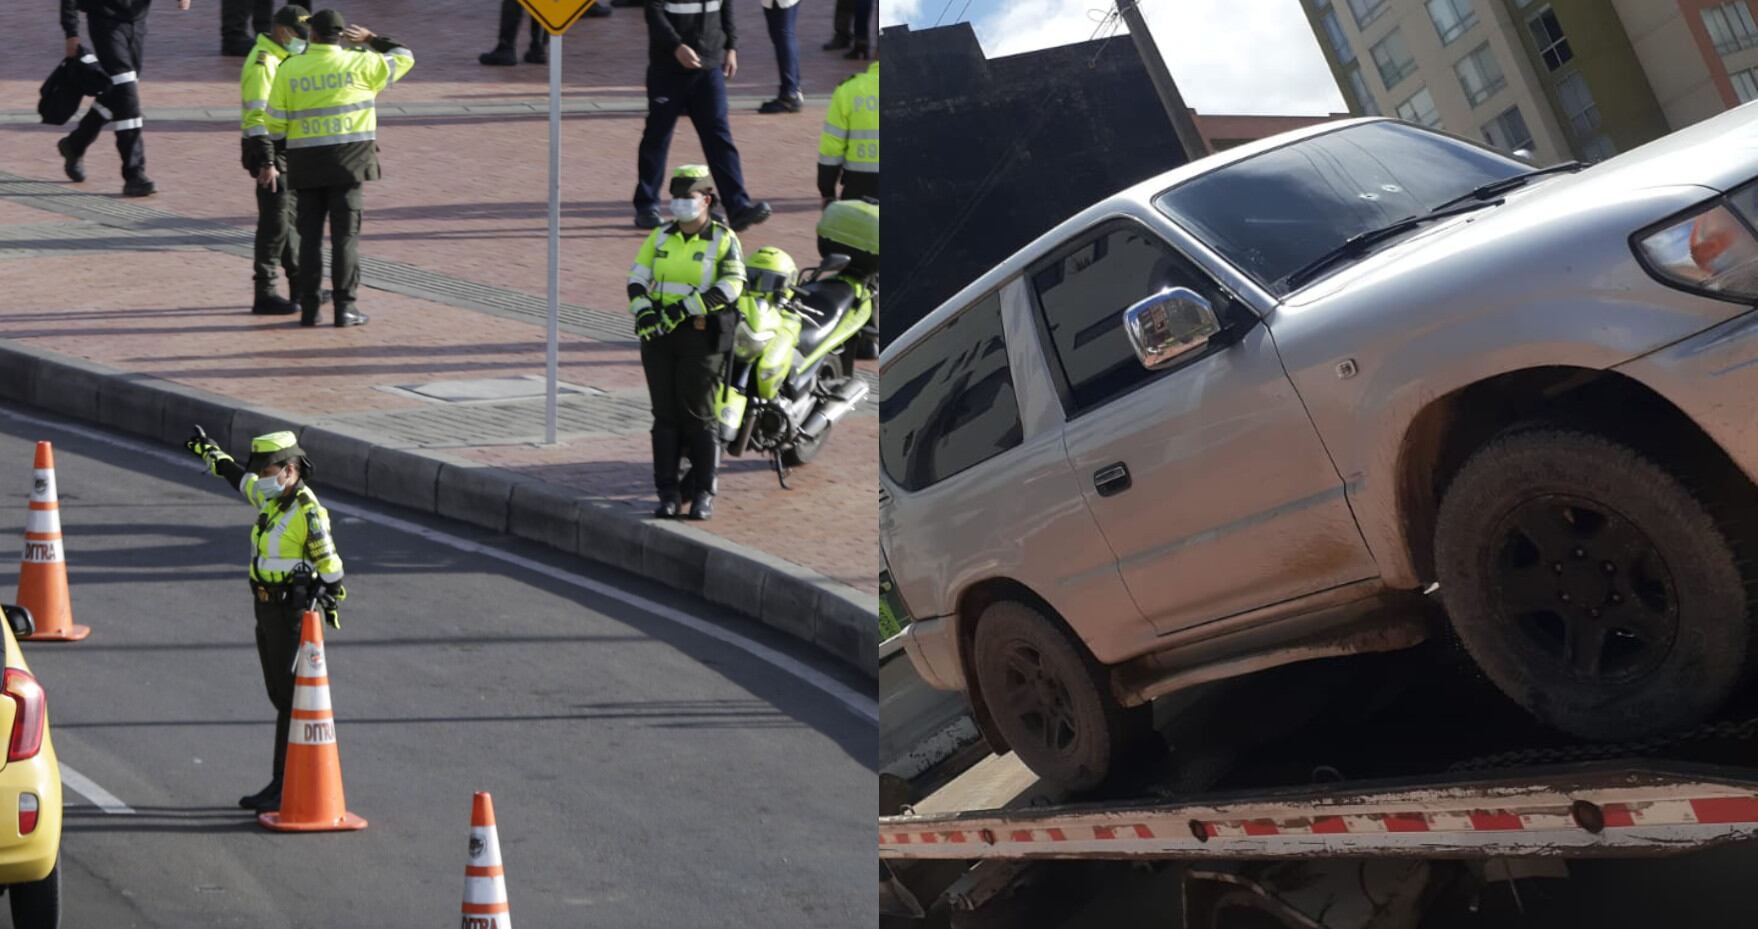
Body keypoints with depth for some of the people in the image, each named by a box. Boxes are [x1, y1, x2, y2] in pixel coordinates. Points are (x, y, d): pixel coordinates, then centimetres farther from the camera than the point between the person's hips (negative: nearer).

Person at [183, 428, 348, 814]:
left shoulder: (308, 512, -18)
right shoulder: (270, 497, 7)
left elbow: (329, 564, -17)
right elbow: (239, 477, 27)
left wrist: (329, 602, -17)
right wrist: (208, 450, 41)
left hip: (294, 612, -9)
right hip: (268, 609, 9)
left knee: (290, 699, -5)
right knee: (279, 695, 13)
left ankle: (286, 788, -3)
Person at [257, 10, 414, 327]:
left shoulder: (289, 70, 0)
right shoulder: (358, 65, -4)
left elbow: (274, 122, 1)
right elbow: (404, 58, 10)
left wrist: (268, 163, 8)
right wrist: (371, 39, 18)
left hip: (306, 164, 2)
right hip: (347, 161, -2)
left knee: (310, 235, 8)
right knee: (345, 234, 2)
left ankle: (309, 308, 7)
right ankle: (344, 306, -2)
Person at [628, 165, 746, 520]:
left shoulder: (723, 240, -3)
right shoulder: (660, 237, 10)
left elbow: (731, 287, -15)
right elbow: (637, 277, 5)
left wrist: (685, 308, -22)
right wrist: (643, 310, -15)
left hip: (700, 335, -4)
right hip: (659, 334, 4)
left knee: (698, 417, -3)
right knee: (665, 417, 4)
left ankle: (704, 494, 3)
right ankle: (668, 494, 8)